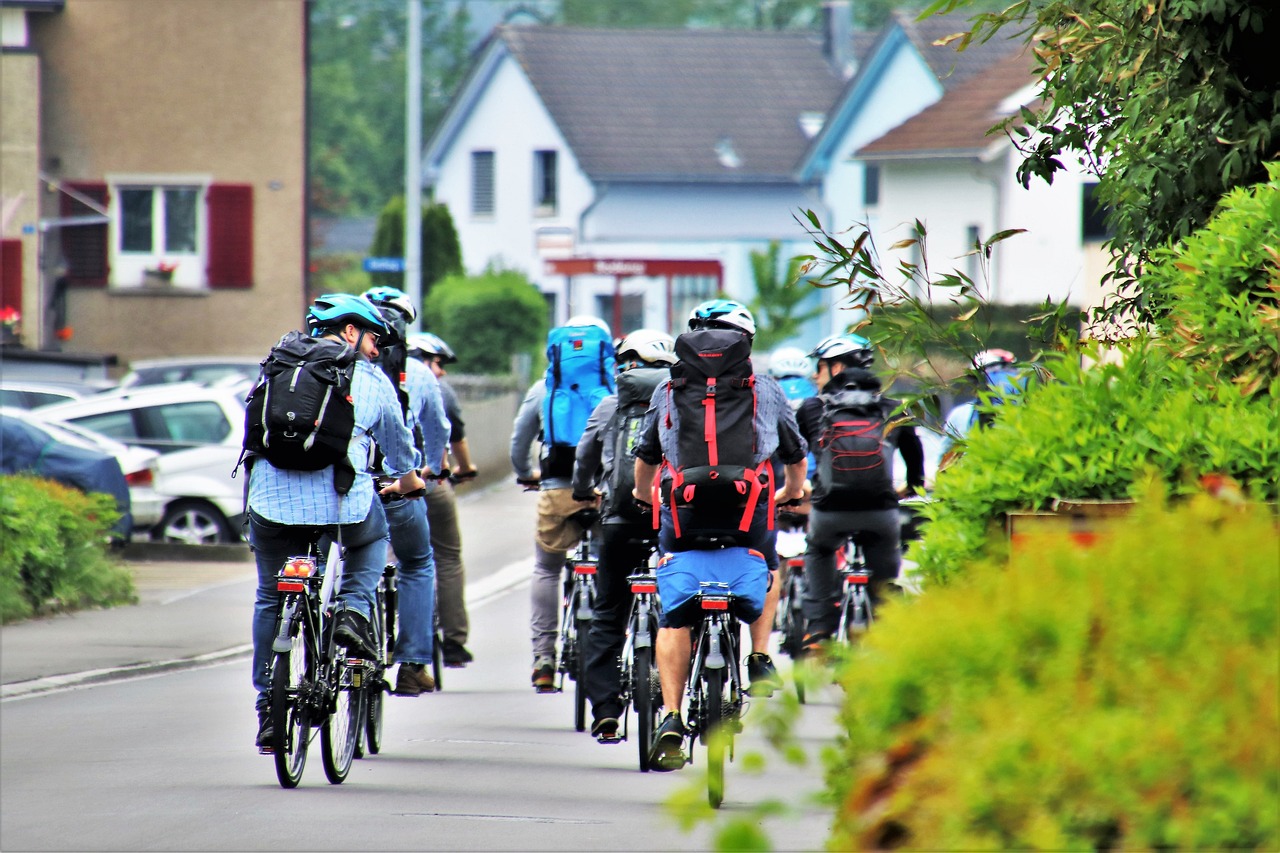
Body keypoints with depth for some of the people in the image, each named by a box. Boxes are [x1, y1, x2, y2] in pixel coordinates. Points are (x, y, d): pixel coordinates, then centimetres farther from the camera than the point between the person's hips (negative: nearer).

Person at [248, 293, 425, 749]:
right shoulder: (372, 380, 13)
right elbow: (399, 444, 27)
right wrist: (408, 481, 49)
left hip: (273, 504, 1)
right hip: (340, 502, -1)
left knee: (270, 600, 16)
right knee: (373, 534, 33)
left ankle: (267, 709, 13)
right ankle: (354, 610, 9)